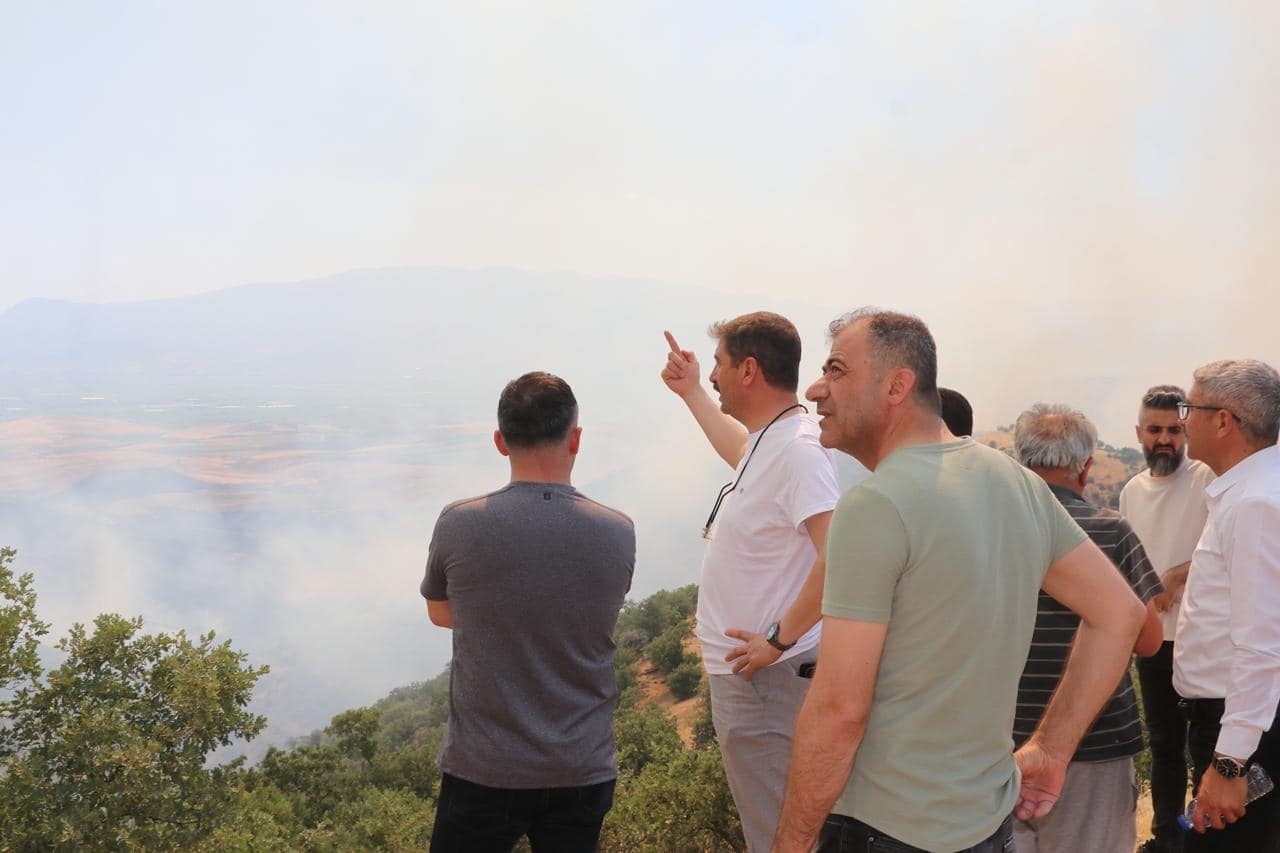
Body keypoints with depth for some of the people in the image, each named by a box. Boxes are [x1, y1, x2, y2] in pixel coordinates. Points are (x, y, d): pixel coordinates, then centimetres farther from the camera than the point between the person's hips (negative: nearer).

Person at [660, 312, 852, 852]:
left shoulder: (797, 448, -23)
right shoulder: (768, 439, 7)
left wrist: (779, 640, -25)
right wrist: (691, 394, 37)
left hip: (762, 679, -10)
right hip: (744, 670, 10)